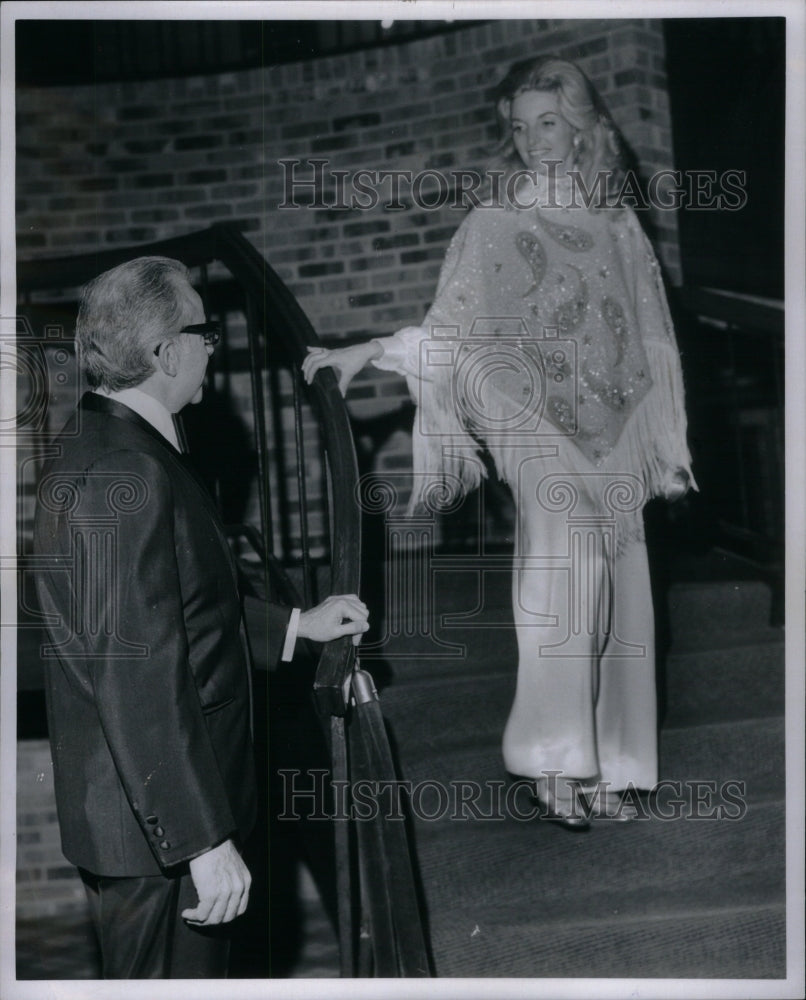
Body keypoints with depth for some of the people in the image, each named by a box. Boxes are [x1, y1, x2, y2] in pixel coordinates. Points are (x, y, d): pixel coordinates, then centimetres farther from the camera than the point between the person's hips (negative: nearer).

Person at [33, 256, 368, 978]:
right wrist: (206, 840, -26)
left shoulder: (92, 443, 9)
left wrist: (298, 623, 25)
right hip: (156, 831, -10)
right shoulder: (128, 473, -25)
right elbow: (142, 679, -28)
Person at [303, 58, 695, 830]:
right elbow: (450, 329, -1)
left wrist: (662, 443, 13)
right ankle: (556, 766, -13)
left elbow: (647, 343, 16)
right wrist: (367, 352, -15)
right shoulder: (495, 224, 3)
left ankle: (606, 764, 11)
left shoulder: (617, 224, 13)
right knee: (565, 571, -20)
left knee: (618, 601, 1)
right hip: (539, 427, -4)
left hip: (615, 438, 4)